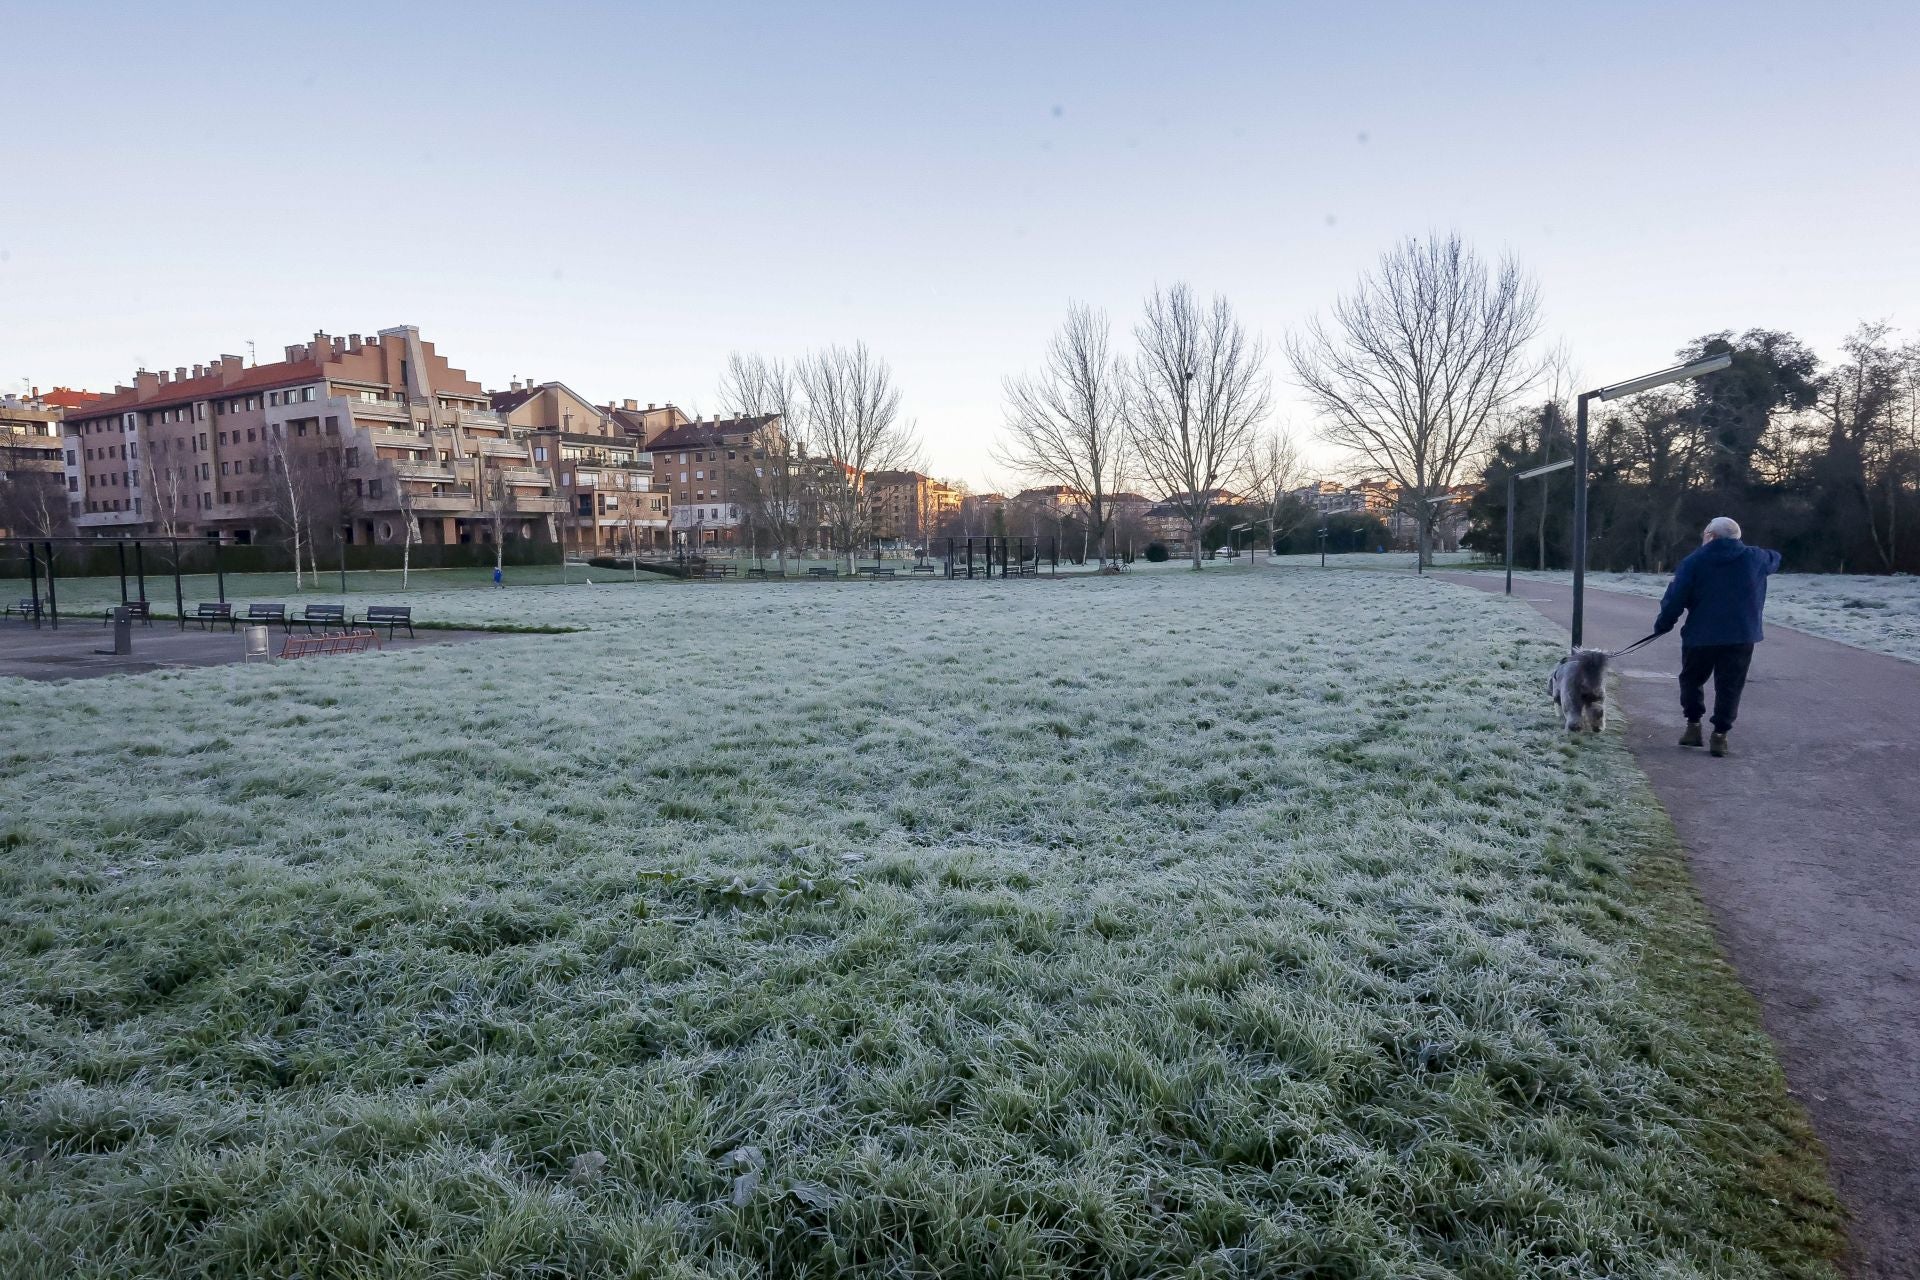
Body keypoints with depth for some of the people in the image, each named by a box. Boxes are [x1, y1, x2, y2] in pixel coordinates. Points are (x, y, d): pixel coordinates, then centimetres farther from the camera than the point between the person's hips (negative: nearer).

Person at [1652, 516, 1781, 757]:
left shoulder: (1693, 562, -5)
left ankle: (1693, 726, 14)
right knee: (1729, 687, 7)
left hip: (1700, 636, -2)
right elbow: (1774, 559, 29)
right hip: (1741, 637, 2)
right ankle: (1720, 735, 3)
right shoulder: (1754, 558, 5)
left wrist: (1662, 625, 3)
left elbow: (1675, 599, -9)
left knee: (1692, 680, 17)